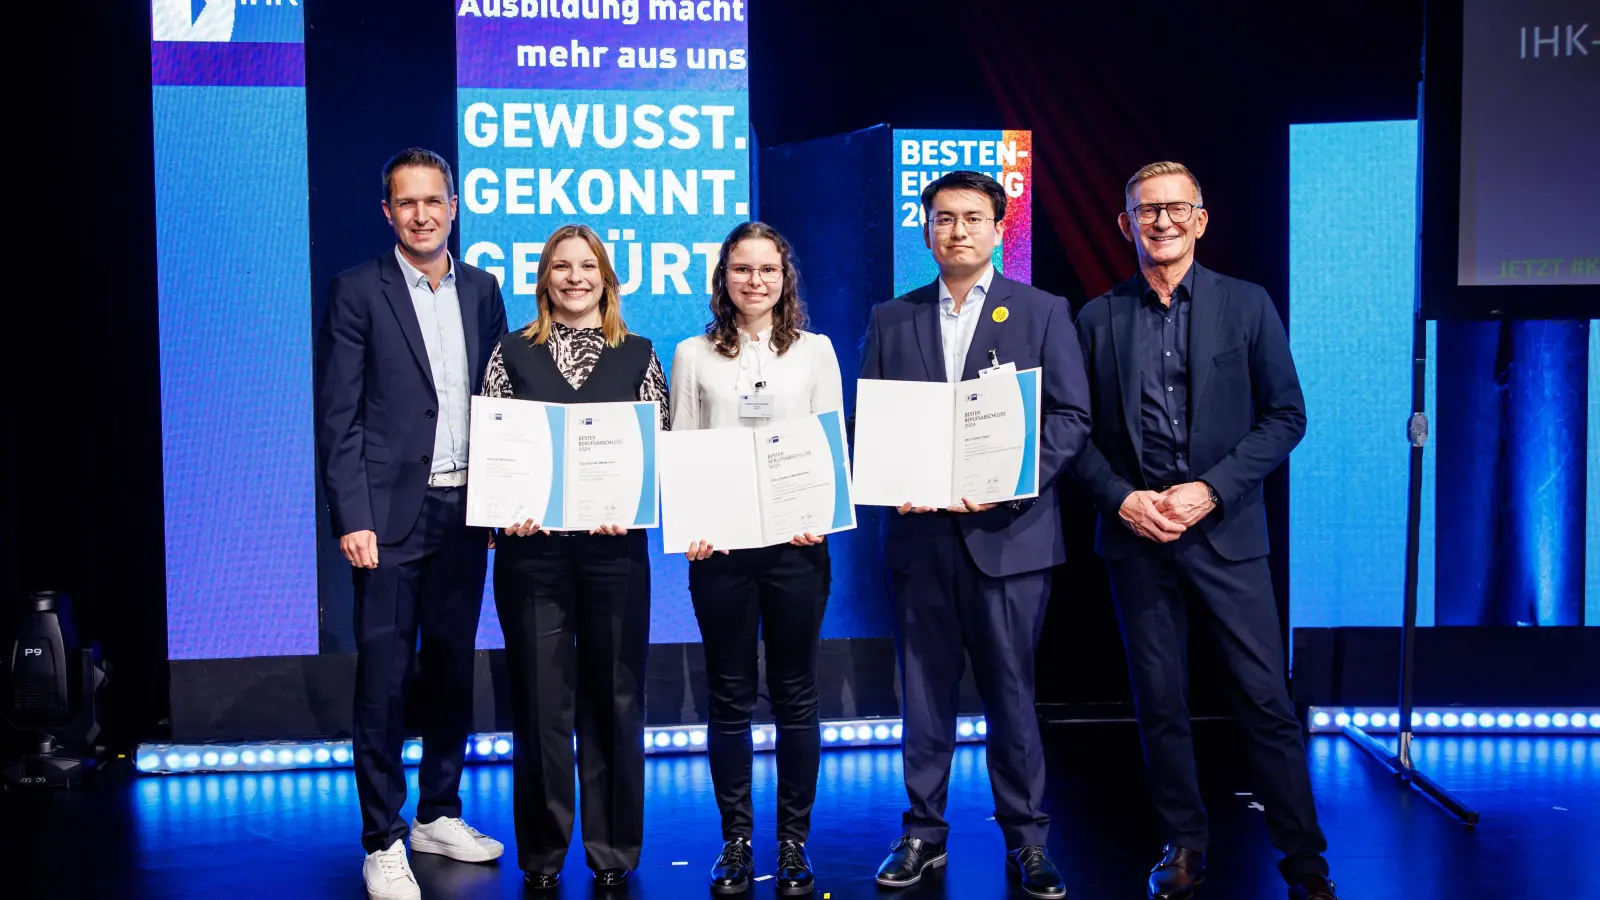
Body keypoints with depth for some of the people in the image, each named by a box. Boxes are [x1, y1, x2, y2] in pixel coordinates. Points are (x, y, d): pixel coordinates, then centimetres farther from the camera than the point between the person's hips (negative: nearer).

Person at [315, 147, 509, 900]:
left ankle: (438, 815, 28)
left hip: (464, 512, 5)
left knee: (452, 669, 13)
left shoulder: (482, 290, 10)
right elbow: (338, 415, -6)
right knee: (383, 679, -1)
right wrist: (352, 518, -13)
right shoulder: (357, 291, -3)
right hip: (391, 514, -4)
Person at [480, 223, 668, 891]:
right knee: (541, 700, 4)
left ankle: (613, 851, 20)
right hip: (532, 544, 0)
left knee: (613, 698, 7)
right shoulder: (513, 354, 7)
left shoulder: (638, 355, 8)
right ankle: (542, 854, 17)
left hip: (614, 544, 0)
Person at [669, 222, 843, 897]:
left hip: (796, 539, 0)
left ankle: (794, 842, 14)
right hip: (719, 540, 0)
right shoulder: (694, 355, 9)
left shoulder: (814, 351, 9)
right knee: (729, 696, 5)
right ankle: (735, 841, 15)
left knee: (795, 694, 5)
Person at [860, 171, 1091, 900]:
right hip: (918, 532, 2)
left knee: (1011, 692, 4)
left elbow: (1071, 418, -2)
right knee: (924, 692, 9)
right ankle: (922, 833, 20)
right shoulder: (892, 319, 11)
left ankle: (1027, 841, 16)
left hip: (1008, 532, -2)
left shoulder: (1042, 312, 4)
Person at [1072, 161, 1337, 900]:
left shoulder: (1247, 305, 3)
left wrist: (1210, 490, -11)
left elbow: (1286, 415, -1)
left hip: (1226, 532, -1)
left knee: (1267, 700, -1)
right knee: (1160, 703, 8)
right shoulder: (1098, 319, 6)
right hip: (1135, 534, 2)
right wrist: (1122, 499, -9)